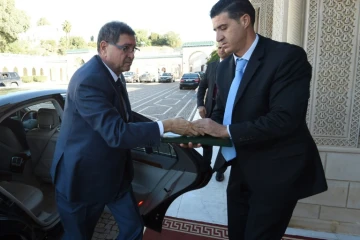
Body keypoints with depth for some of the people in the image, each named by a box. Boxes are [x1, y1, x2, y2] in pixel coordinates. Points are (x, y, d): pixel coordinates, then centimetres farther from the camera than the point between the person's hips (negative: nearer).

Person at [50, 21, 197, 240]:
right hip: (83, 176, -8)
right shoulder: (89, 81, -27)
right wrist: (167, 126, -30)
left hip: (113, 172, 8)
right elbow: (116, 133, -33)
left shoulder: (115, 75, 3)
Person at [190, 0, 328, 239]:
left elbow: (285, 119, -26)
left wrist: (225, 130, -24)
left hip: (275, 172, -7)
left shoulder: (288, 57, -17)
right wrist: (203, 133, -8)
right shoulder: (225, 67, 6)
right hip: (242, 169, 7)